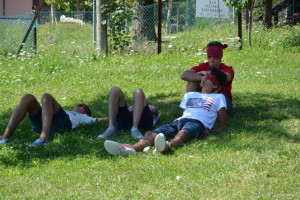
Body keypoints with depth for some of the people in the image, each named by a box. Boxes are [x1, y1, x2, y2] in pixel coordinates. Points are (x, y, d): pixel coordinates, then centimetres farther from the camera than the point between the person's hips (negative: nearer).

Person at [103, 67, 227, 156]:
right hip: (179, 121, 5)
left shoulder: (218, 98, 22)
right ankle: (132, 148, -55)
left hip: (198, 123, -5)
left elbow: (222, 126, 15)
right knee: (151, 134, -27)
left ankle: (167, 146, -77)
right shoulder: (189, 95, 39)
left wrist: (209, 131, -4)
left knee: (182, 134, -43)